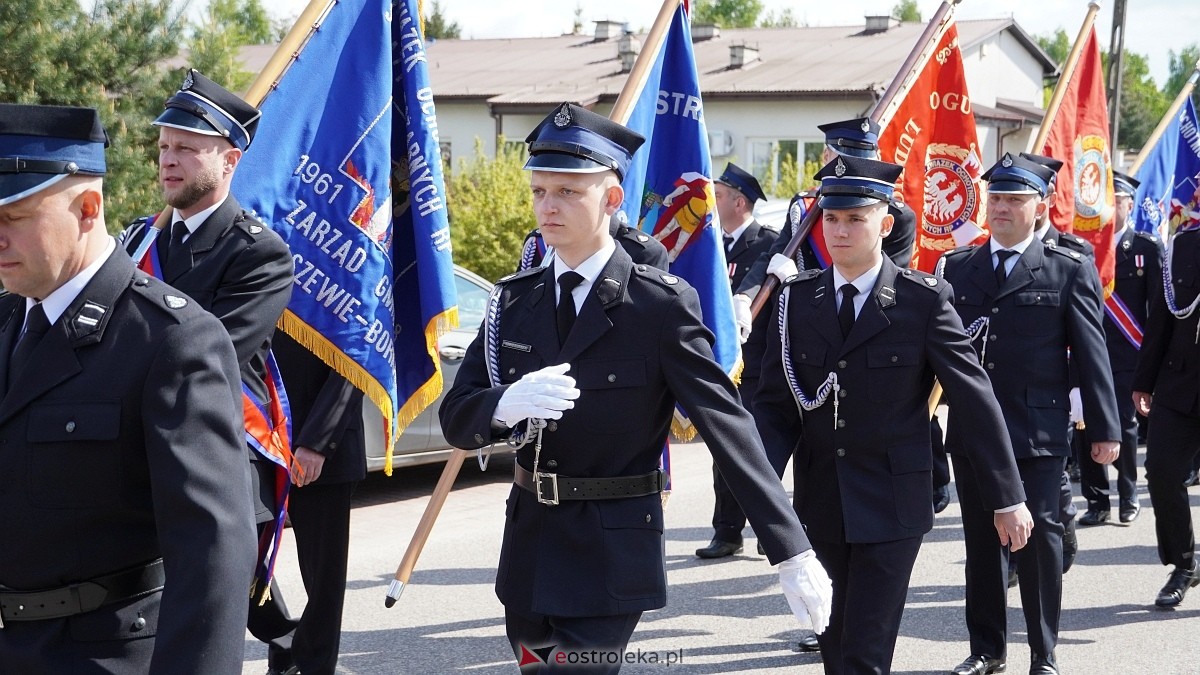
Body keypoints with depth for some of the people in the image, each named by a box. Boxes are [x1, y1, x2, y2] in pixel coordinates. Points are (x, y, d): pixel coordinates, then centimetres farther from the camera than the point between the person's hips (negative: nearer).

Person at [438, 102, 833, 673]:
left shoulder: (661, 304, -11)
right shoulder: (515, 300, 5)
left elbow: (728, 425, -14)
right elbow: (456, 420, 1)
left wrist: (792, 553, -19)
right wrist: (506, 405, -24)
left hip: (612, 556, -6)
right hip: (529, 546, 6)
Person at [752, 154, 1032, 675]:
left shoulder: (924, 300, -8)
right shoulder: (796, 300, 3)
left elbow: (976, 399, -6)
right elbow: (775, 402, 3)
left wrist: (1008, 497, -6)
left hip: (891, 508, -4)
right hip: (820, 505, 4)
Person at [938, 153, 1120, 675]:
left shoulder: (1070, 270, 0)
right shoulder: (956, 268, 9)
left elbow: (1091, 353, -1)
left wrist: (1105, 429, -3)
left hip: (1038, 432, -3)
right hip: (971, 430, 3)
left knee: (1040, 537, -2)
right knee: (981, 539, 10)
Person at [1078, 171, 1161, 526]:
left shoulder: (1147, 247, 2)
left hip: (1127, 355, -2)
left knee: (1125, 426, 2)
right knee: (1087, 427, 0)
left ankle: (1128, 498, 19)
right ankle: (1097, 501, 10)